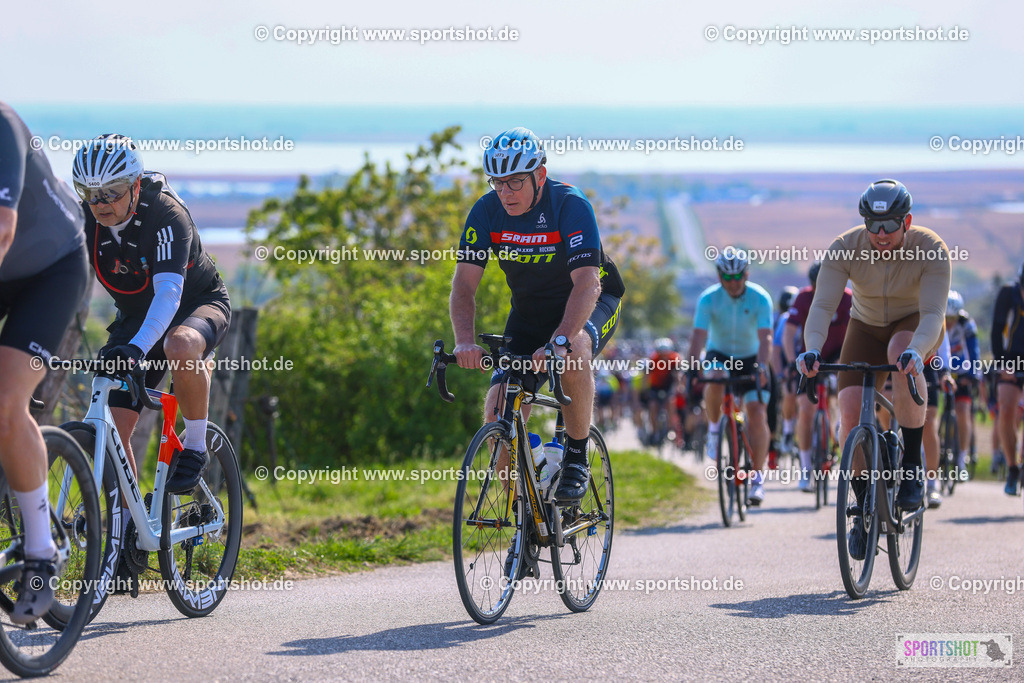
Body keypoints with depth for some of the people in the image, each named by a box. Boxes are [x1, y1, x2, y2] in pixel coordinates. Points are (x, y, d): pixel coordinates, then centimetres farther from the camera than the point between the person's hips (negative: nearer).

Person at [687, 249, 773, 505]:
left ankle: (757, 477, -5)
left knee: (757, 415, -14)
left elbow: (765, 337, -29)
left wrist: (761, 367, -45)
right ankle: (714, 427, -9)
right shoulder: (709, 298, -19)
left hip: (750, 359, 0)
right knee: (716, 380, -36)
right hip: (719, 354, 0)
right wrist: (691, 369, -42)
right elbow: (699, 336, -27)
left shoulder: (760, 298, -20)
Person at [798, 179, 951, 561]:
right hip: (866, 327, 2)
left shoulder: (931, 250, -28)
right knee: (850, 411, -16)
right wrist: (812, 350, -49)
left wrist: (915, 351, -57)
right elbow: (822, 306, -30)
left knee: (902, 353, -38)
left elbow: (933, 313, -36)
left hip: (914, 325, -2)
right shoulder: (845, 248, -24)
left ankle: (912, 465, -26)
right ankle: (864, 506, 5)